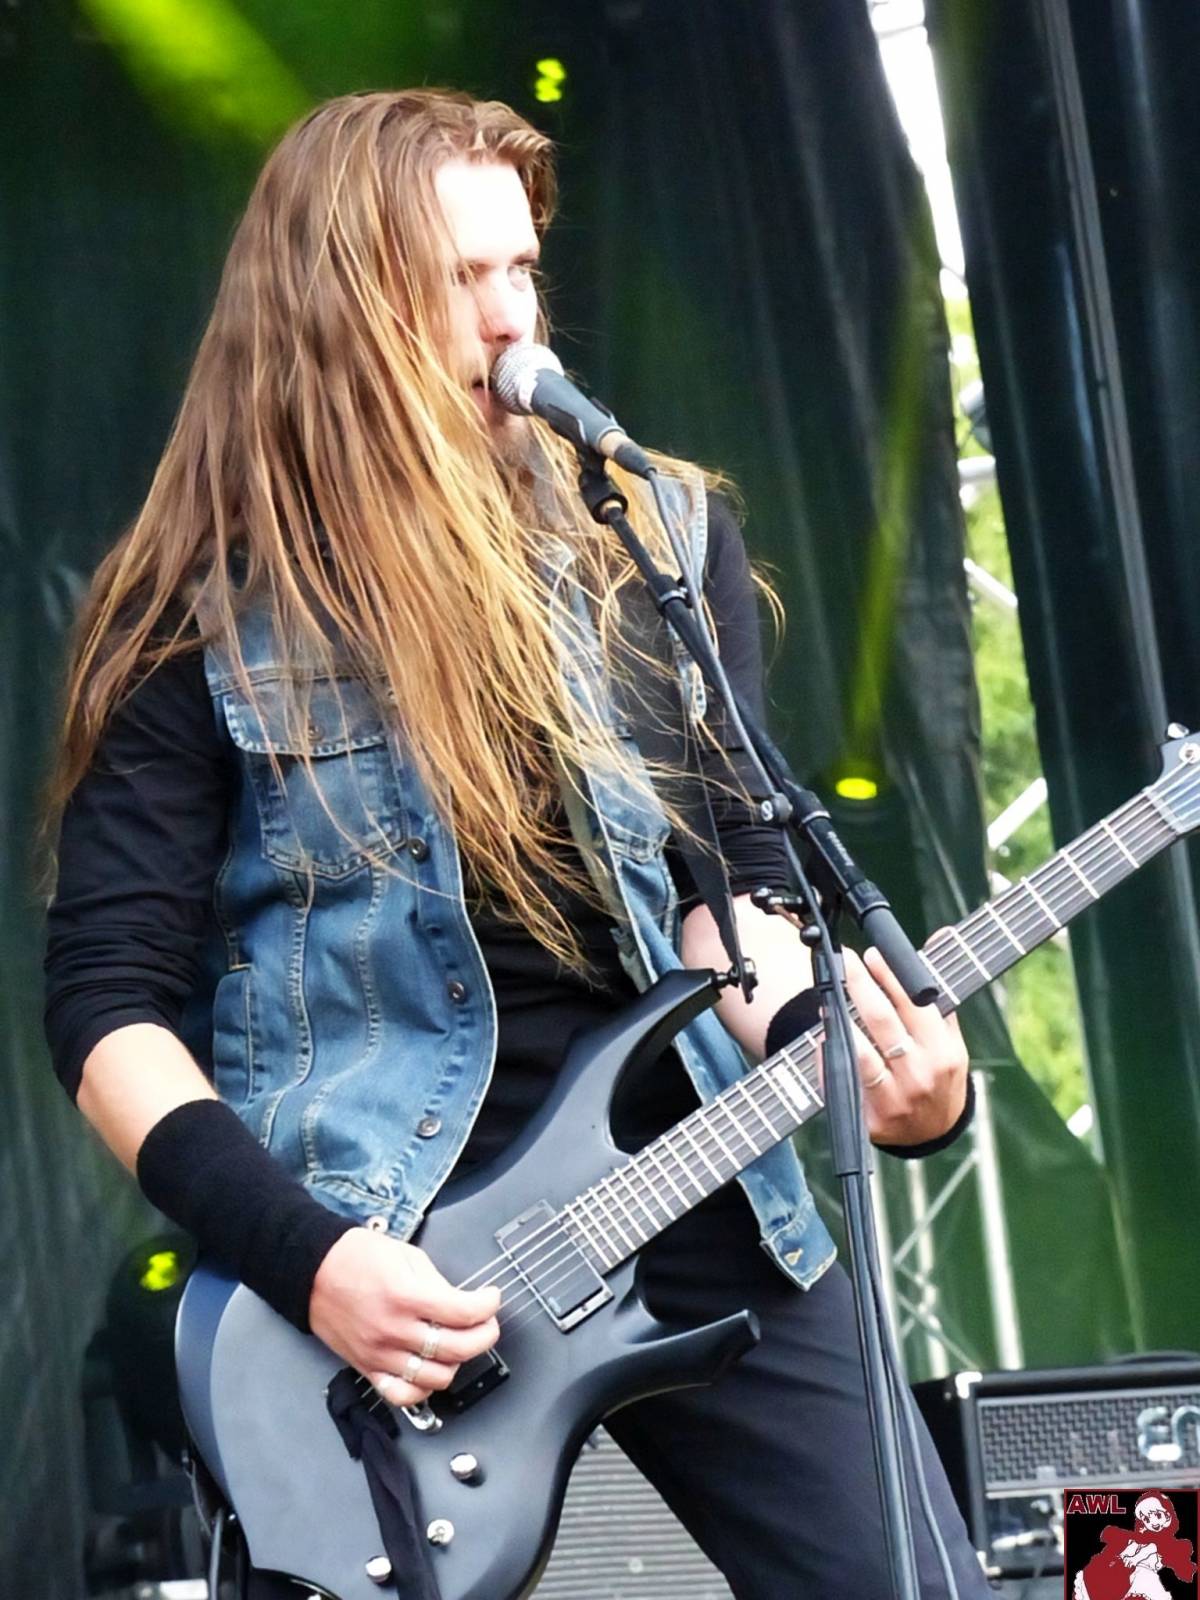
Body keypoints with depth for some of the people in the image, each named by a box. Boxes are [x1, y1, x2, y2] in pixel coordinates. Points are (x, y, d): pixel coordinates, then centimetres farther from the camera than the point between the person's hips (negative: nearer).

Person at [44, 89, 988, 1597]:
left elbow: (728, 870, 4)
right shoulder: (202, 624, -4)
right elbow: (108, 998, -5)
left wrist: (836, 1048, -16)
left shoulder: (657, 540, 6)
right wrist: (303, 1254, -16)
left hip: (703, 1196, 3)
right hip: (400, 1265, -3)